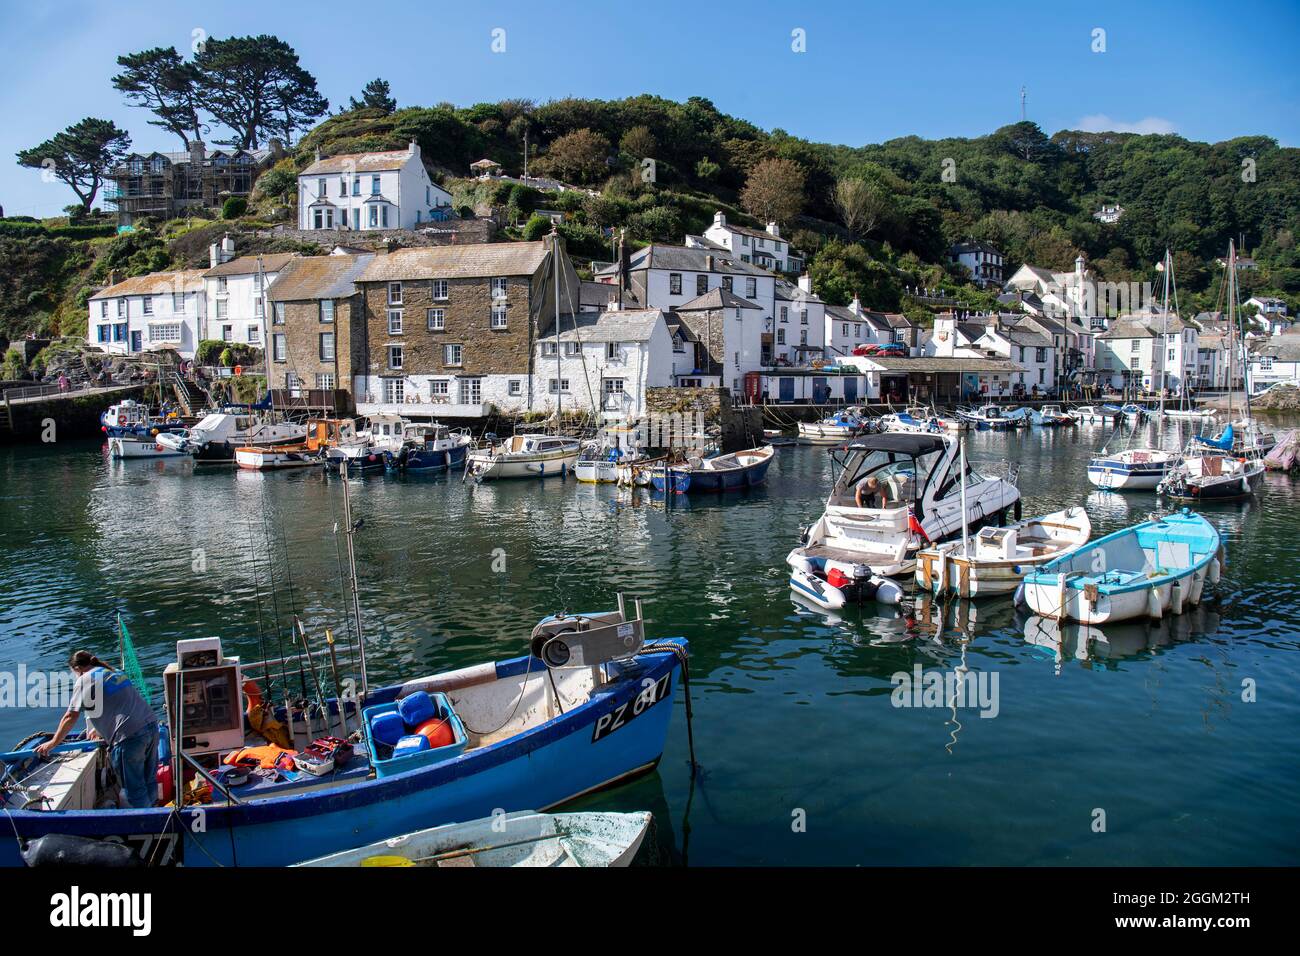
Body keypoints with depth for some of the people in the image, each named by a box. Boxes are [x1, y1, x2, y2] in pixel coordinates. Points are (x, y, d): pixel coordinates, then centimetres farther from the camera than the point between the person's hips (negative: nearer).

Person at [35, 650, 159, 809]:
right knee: (149, 781, 20)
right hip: (151, 724, 8)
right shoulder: (114, 672, 24)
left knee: (134, 789, 5)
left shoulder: (84, 680, 2)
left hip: (129, 736, -8)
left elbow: (70, 717, 3)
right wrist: (100, 728, 46)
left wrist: (53, 743, 14)